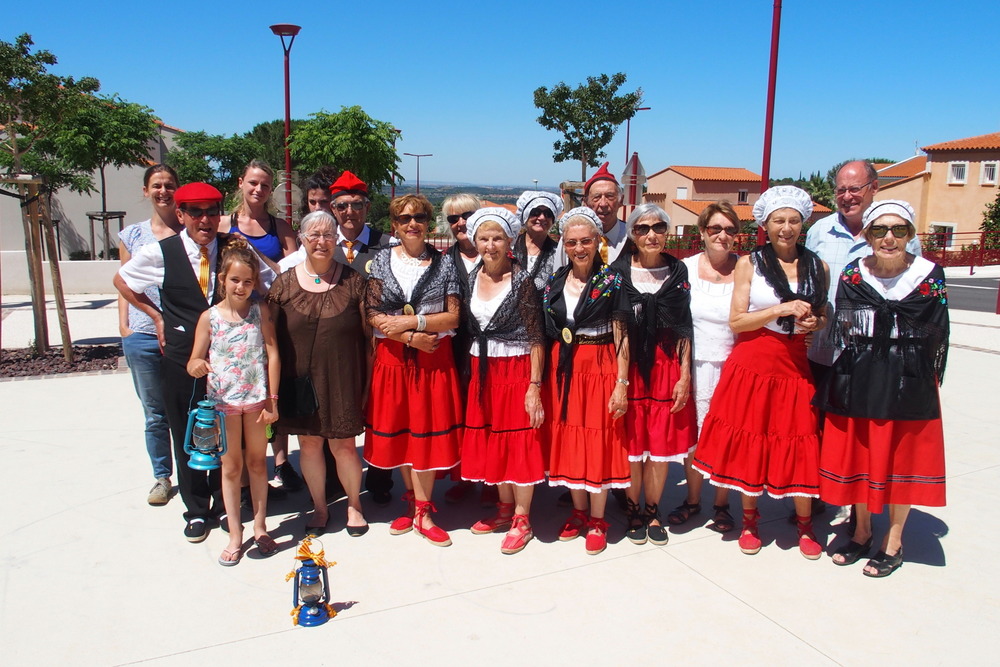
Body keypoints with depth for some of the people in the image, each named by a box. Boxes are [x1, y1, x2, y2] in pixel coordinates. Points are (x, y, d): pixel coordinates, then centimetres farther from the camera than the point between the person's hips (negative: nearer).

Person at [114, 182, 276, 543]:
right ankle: (196, 510, 28)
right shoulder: (160, 253, -5)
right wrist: (158, 317, 6)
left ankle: (225, 504, 29)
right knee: (186, 436, 10)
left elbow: (271, 284, 6)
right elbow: (121, 281, 12)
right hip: (181, 359, 0)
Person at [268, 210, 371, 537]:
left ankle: (354, 504, 28)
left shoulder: (353, 281, -1)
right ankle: (319, 507, 31)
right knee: (309, 444, 11)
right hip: (300, 380, 2)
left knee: (344, 446, 4)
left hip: (342, 380, -1)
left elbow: (367, 334, 2)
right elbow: (271, 337, 5)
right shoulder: (284, 283, 1)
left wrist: (367, 382, -1)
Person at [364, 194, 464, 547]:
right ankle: (414, 500, 25)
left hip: (434, 358, -1)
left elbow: (453, 317, -3)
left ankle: (422, 511, 12)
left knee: (427, 430, 0)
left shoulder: (444, 264, 4)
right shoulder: (382, 260, 6)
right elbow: (372, 315, -2)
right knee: (399, 430, 8)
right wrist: (411, 337, -13)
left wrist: (412, 322, -14)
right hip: (392, 357, 2)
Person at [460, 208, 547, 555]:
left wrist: (534, 386, -16)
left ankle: (521, 520, 17)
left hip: (517, 369, -6)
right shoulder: (472, 277, 5)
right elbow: (468, 328, 12)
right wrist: (472, 370, 7)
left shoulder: (522, 280, -11)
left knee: (520, 442, 2)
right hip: (483, 371, 6)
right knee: (490, 441, 13)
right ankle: (505, 508, 31)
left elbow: (536, 338, -12)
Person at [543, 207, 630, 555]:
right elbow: (548, 333, 9)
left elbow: (621, 336, -7)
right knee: (568, 439, 10)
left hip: (601, 366, -4)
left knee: (599, 439, 2)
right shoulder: (554, 282, 6)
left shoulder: (611, 281, -6)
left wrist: (622, 383, -12)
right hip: (564, 367, 4)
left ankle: (597, 520, 17)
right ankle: (579, 511, 28)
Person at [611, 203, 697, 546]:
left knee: (662, 443, 7)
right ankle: (633, 511, 23)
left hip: (667, 366, 2)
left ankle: (653, 512, 24)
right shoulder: (618, 272, -1)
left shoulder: (678, 271, 5)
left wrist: (684, 376, -1)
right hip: (629, 365, -1)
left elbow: (684, 329, 5)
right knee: (631, 443, 5)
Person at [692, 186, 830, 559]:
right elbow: (736, 321, -4)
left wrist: (814, 323, -5)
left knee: (799, 443, 2)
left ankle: (805, 524, 23)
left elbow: (823, 318, 18)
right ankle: (749, 518, 26)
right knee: (749, 440, 5)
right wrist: (781, 309, -16)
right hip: (752, 364, -2)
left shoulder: (817, 267, 8)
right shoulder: (749, 264, 0)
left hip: (795, 365, 2)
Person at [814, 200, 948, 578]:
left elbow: (937, 336, -2)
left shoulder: (929, 275, -5)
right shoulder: (852, 274, -2)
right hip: (858, 381, 2)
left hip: (911, 383, -1)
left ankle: (893, 542, 25)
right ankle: (862, 531, 31)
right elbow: (843, 332, 0)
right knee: (858, 457, 11)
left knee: (903, 460, 8)